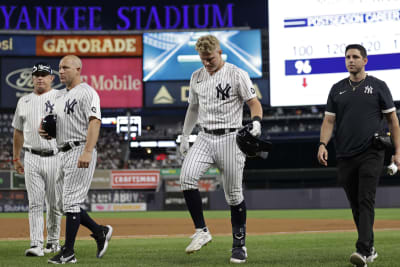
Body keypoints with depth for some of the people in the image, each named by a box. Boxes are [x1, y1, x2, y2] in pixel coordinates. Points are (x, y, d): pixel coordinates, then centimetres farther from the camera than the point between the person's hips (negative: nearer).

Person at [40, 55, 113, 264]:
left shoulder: (86, 92, -8)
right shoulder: (61, 96, 21)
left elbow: (94, 122, -20)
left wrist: (87, 152, -31)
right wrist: (46, 132, 4)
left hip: (80, 151, -10)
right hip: (64, 153, 10)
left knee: (71, 201, -10)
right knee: (64, 202, 10)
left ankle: (68, 252, -6)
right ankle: (100, 232, 22)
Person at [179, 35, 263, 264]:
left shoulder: (237, 74, -5)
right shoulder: (197, 77, 12)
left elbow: (254, 103, -8)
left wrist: (256, 123, -27)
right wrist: (185, 136, 20)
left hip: (230, 138, -4)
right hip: (205, 138, 4)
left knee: (234, 194, 0)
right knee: (187, 176, -20)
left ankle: (239, 244, 15)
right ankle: (202, 231, -10)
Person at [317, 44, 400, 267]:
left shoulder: (378, 86, 3)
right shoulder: (337, 89, 12)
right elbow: (329, 120, 10)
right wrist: (323, 144, -9)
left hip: (372, 154, -4)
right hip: (345, 156, 4)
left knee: (366, 201, -14)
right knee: (356, 205, 9)